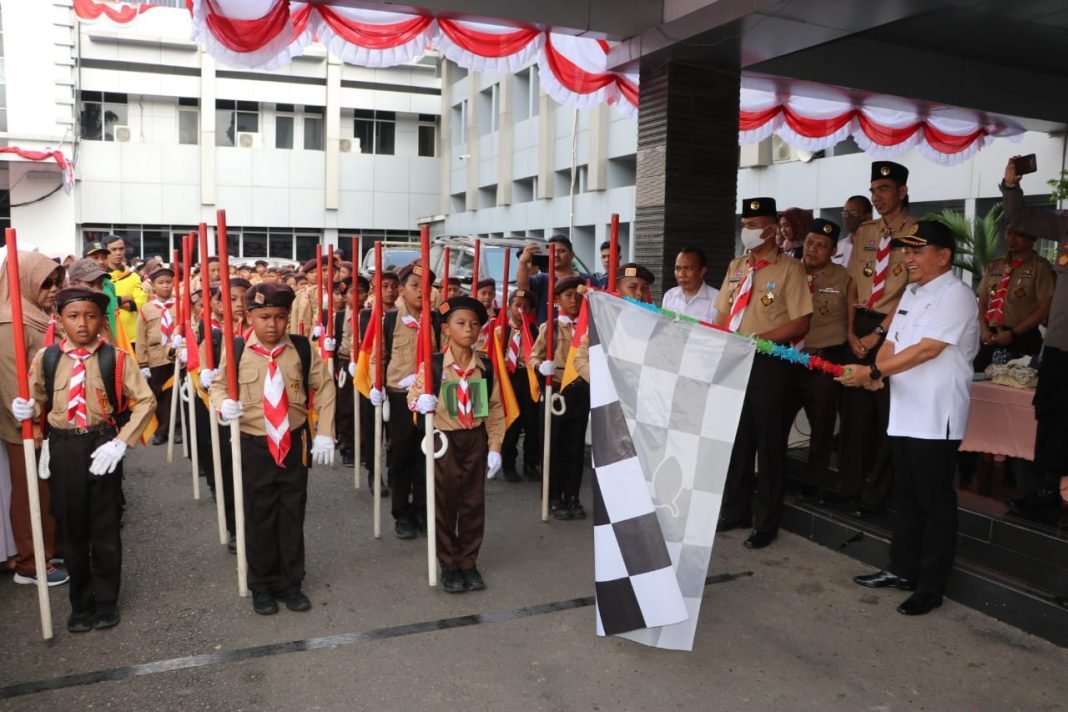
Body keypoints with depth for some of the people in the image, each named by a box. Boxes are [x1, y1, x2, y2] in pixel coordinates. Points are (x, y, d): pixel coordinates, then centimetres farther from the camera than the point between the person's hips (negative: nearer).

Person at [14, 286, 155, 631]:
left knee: (105, 527, 9)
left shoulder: (114, 358, -9)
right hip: (63, 448, 2)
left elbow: (145, 401, -8)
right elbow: (39, 401, 12)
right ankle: (81, 603, 30)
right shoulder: (45, 357, -2)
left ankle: (106, 602, 26)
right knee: (71, 528, 12)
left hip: (102, 446, -2)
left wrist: (121, 442, -14)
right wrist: (25, 409, -11)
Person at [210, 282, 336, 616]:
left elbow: (325, 388, 3)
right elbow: (218, 384, 5)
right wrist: (223, 404, -19)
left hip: (295, 444, 1)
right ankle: (261, 586, 28)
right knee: (258, 517, 10)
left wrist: (324, 434, -2)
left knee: (292, 516, 12)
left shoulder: (303, 349, -6)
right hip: (254, 446, -1)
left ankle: (291, 583, 28)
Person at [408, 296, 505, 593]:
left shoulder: (486, 367, -3)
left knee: (474, 502, 10)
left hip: (476, 440, 3)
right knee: (445, 504, 8)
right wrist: (421, 403, -31)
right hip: (445, 440, -2)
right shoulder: (432, 365, -12)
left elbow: (495, 409, 1)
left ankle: (469, 563, 26)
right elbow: (413, 397, -6)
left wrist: (495, 446, -1)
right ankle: (449, 565, 24)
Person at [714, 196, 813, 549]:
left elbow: (801, 323, -13)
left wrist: (758, 339, -22)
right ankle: (735, 510, 29)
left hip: (769, 364, -6)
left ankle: (766, 522, 17)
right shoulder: (736, 266, 12)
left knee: (769, 442, 5)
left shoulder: (789, 268, -8)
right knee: (736, 439, 14)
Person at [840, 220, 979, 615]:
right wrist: (877, 372, -6)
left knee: (935, 504, 2)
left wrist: (872, 371, -19)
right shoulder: (911, 293, 16)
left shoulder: (956, 295, -12)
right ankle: (902, 570, 30)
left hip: (936, 419, -8)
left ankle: (930, 588, 12)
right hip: (903, 413, 9)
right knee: (906, 498, 17)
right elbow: (892, 341, 14)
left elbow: (927, 349, -20)